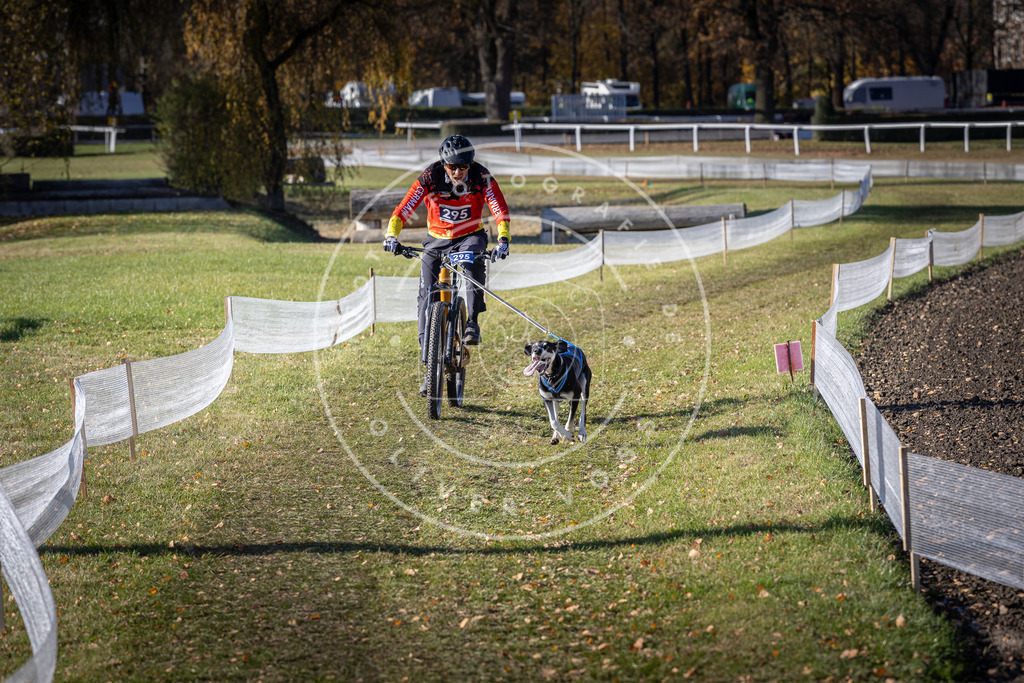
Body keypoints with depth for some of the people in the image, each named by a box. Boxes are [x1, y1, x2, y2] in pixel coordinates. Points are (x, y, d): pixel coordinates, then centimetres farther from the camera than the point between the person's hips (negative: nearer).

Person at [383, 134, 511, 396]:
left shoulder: (481, 177, -19)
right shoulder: (430, 177, -20)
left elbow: (500, 210, -25)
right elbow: (404, 208, -25)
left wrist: (502, 240, -41)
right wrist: (391, 235, -40)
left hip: (470, 236, -1)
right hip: (437, 240, 1)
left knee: (473, 260, -38)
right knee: (427, 297, -7)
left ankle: (472, 323, -28)